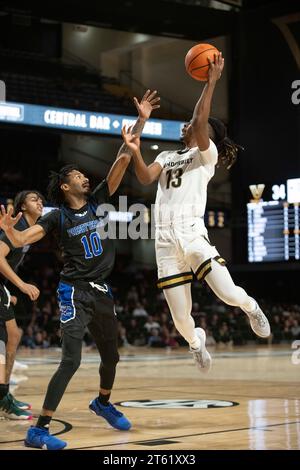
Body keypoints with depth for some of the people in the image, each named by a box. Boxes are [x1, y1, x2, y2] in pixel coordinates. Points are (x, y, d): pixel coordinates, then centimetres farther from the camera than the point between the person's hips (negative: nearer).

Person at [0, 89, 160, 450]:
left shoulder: (97, 201, 5)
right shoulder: (57, 216, -6)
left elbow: (122, 160, 1)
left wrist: (141, 120, -4)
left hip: (102, 291, 6)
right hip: (75, 292, -6)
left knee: (111, 355, 18)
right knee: (71, 360, -16)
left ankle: (103, 403, 46)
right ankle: (38, 429, -13)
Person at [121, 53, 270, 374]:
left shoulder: (207, 152, 7)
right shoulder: (167, 157, 24)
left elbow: (200, 122, -12)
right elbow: (146, 178, 6)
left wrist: (211, 82, -13)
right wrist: (135, 151, -9)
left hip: (192, 233, -5)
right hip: (165, 241, 5)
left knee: (229, 295, -20)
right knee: (181, 318, 3)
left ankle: (251, 308, 17)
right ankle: (195, 342, 37)